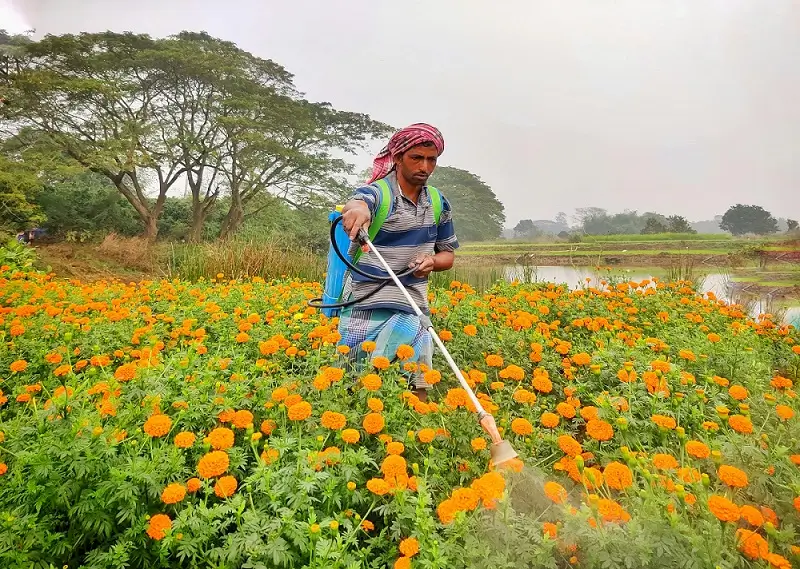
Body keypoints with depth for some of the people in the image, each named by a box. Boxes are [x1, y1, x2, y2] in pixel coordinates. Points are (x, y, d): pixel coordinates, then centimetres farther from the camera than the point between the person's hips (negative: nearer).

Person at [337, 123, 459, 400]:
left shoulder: (439, 203, 8)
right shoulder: (377, 193, -9)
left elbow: (448, 254, 17)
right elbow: (356, 202, -33)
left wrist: (431, 261, -7)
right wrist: (356, 209, -58)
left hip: (414, 311, 5)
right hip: (367, 311, -5)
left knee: (419, 391, 7)